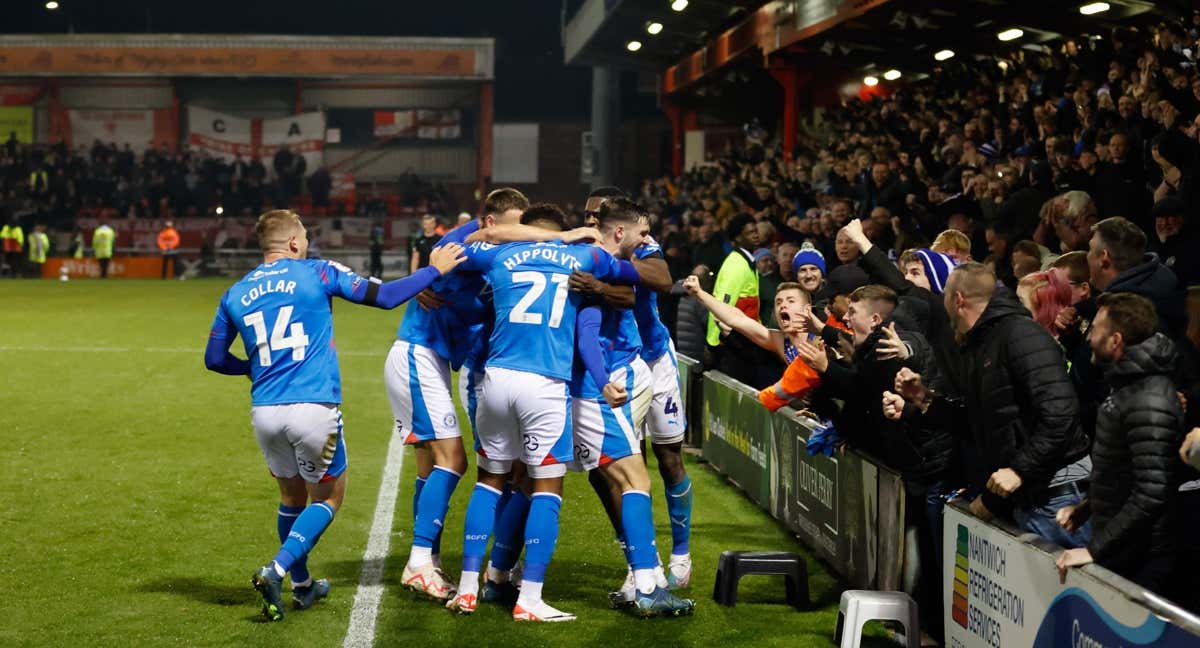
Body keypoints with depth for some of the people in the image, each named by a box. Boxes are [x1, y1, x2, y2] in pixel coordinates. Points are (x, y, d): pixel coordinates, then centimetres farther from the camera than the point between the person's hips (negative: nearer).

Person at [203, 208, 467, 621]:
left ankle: (302, 587, 31)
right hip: (314, 409, -4)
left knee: (292, 497, 23)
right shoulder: (316, 273, 0)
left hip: (264, 413, 4)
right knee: (328, 497, 13)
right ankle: (277, 571, -6)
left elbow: (214, 359, 19)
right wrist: (436, 269, 11)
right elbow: (385, 297, -1)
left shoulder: (235, 294, 11)